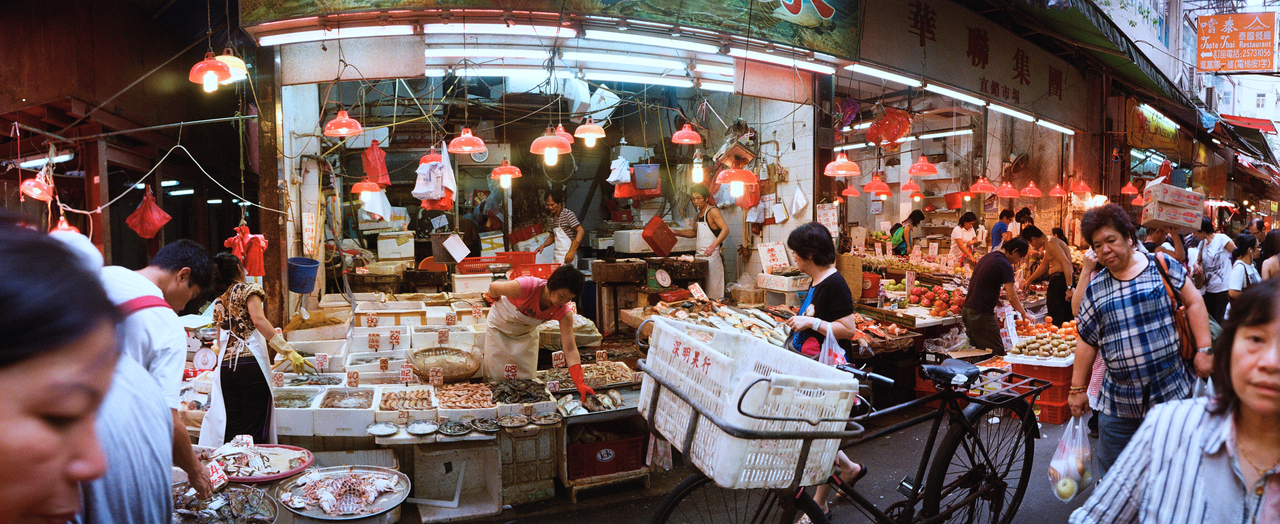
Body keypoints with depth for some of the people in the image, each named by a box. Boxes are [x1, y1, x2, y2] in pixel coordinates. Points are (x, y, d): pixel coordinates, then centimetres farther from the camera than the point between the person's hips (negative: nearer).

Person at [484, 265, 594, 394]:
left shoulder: (564, 312, -28)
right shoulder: (528, 287, -41)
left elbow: (570, 349, -28)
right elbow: (493, 287, -21)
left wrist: (580, 384, -37)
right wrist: (494, 299, 3)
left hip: (527, 333, 3)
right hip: (500, 327, -2)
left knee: (527, 377, 1)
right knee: (496, 376, 0)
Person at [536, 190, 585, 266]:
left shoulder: (568, 214, -8)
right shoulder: (553, 217, 16)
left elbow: (581, 231, -15)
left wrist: (572, 251, -22)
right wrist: (543, 245, 10)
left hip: (567, 256, -7)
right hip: (557, 255, 7)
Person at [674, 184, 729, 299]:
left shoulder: (713, 211, -10)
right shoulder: (699, 214, 16)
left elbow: (725, 229, -21)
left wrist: (713, 246, -33)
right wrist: (676, 232, 22)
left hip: (712, 256, -8)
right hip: (701, 256, 8)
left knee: (713, 293, -8)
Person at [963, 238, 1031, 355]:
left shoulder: (987, 257, 15)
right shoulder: (1005, 265, -12)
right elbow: (1012, 298, -14)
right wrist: (1024, 313, 1)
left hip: (967, 310, 9)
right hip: (981, 314, -9)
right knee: (997, 354, -3)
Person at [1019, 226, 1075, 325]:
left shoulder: (1050, 243, -14)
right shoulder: (1047, 244, 19)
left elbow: (1066, 264, -22)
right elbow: (1043, 266, 33)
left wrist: (1069, 287, -26)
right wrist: (1028, 281, 42)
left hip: (1060, 279, -10)